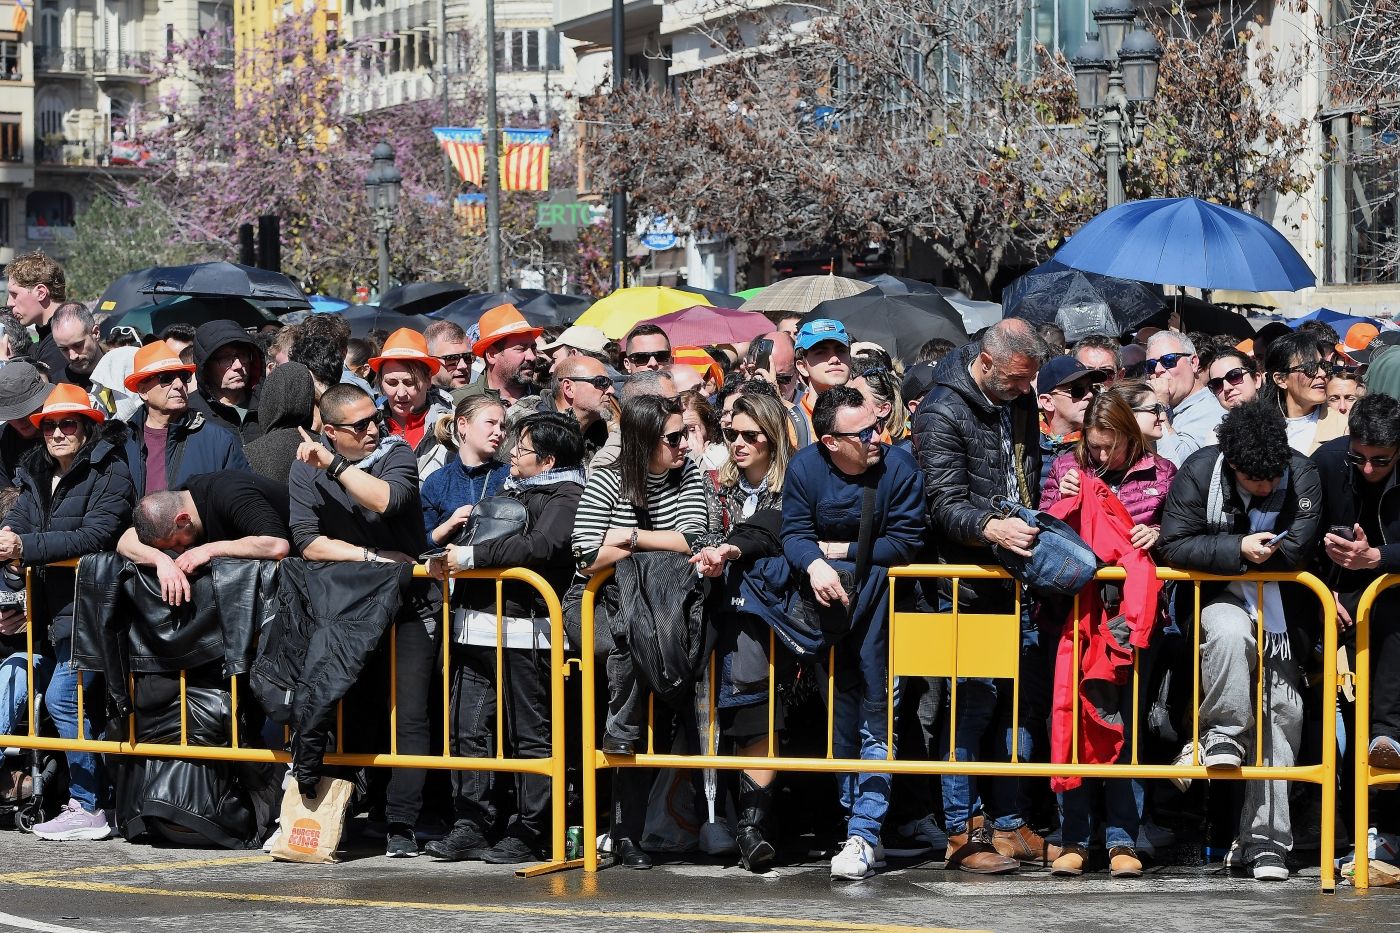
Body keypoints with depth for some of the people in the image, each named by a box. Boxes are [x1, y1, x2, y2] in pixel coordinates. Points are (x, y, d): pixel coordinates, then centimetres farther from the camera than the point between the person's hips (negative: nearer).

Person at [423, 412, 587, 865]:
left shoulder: (566, 497, -5)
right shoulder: (510, 489, 23)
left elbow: (538, 547, -20)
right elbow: (480, 535, 31)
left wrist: (471, 555, -18)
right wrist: (446, 550, 11)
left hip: (523, 632, -9)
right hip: (476, 627, 9)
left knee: (529, 735, -2)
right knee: (469, 730, 5)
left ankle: (528, 833, 1)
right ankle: (471, 825, 8)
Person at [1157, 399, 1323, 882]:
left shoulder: (1301, 474, -11)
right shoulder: (1199, 472, -13)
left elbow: (1298, 550, -17)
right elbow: (1173, 546, -16)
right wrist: (1238, 549, -24)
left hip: (1279, 606, 2)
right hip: (1219, 596, -2)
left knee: (1283, 711, -2)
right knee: (1231, 632, -38)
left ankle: (1264, 839, 3)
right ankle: (1225, 733, -14)